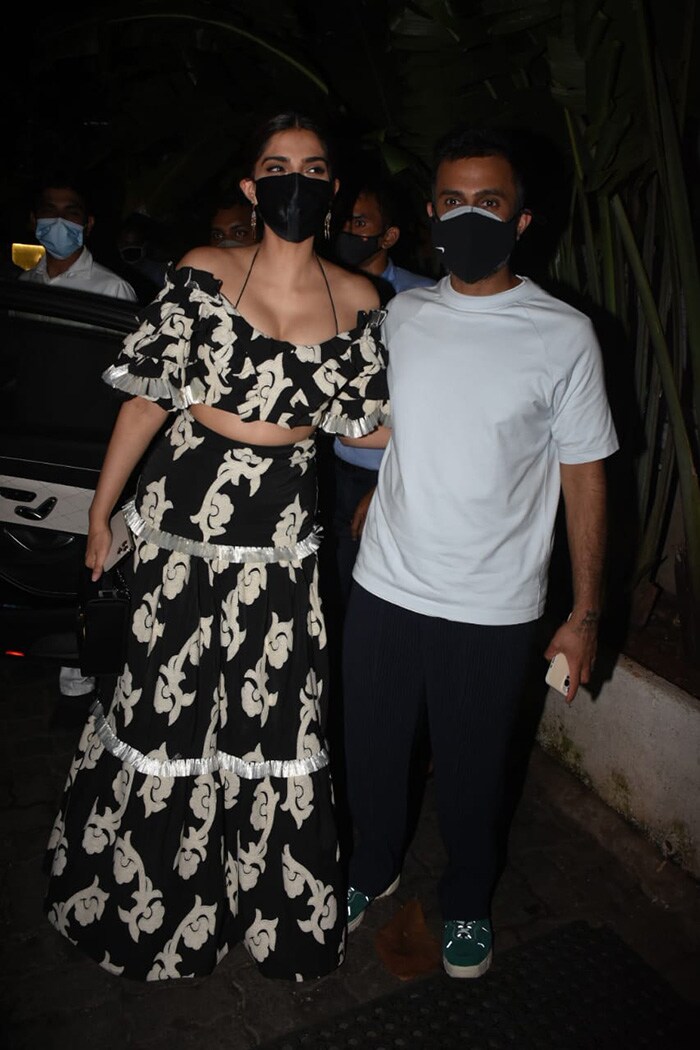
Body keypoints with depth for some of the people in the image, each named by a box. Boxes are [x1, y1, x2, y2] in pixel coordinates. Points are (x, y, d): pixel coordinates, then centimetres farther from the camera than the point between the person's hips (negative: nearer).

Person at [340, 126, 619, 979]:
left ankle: (467, 900, 44)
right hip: (383, 589, 3)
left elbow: (584, 475, -4)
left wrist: (585, 613, -5)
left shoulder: (563, 335, -8)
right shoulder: (401, 315, 2)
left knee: (471, 770, 14)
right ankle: (373, 867, 48)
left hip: (493, 611, -3)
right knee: (371, 749, 18)